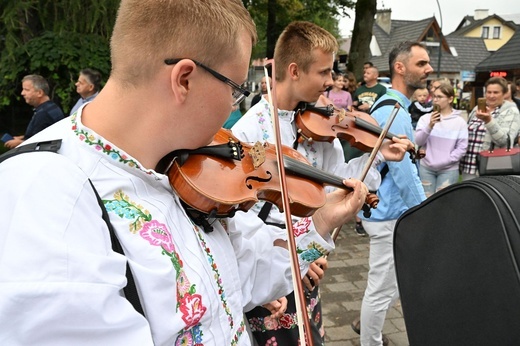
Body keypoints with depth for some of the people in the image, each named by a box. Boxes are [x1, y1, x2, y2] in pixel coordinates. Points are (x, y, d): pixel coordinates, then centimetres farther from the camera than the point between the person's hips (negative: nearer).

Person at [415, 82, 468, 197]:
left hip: (449, 169, -2)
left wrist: (445, 160, -13)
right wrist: (429, 126, -20)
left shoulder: (459, 122, -2)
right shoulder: (425, 118, 1)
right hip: (426, 167, 2)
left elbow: (462, 147, -5)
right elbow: (418, 141, -7)